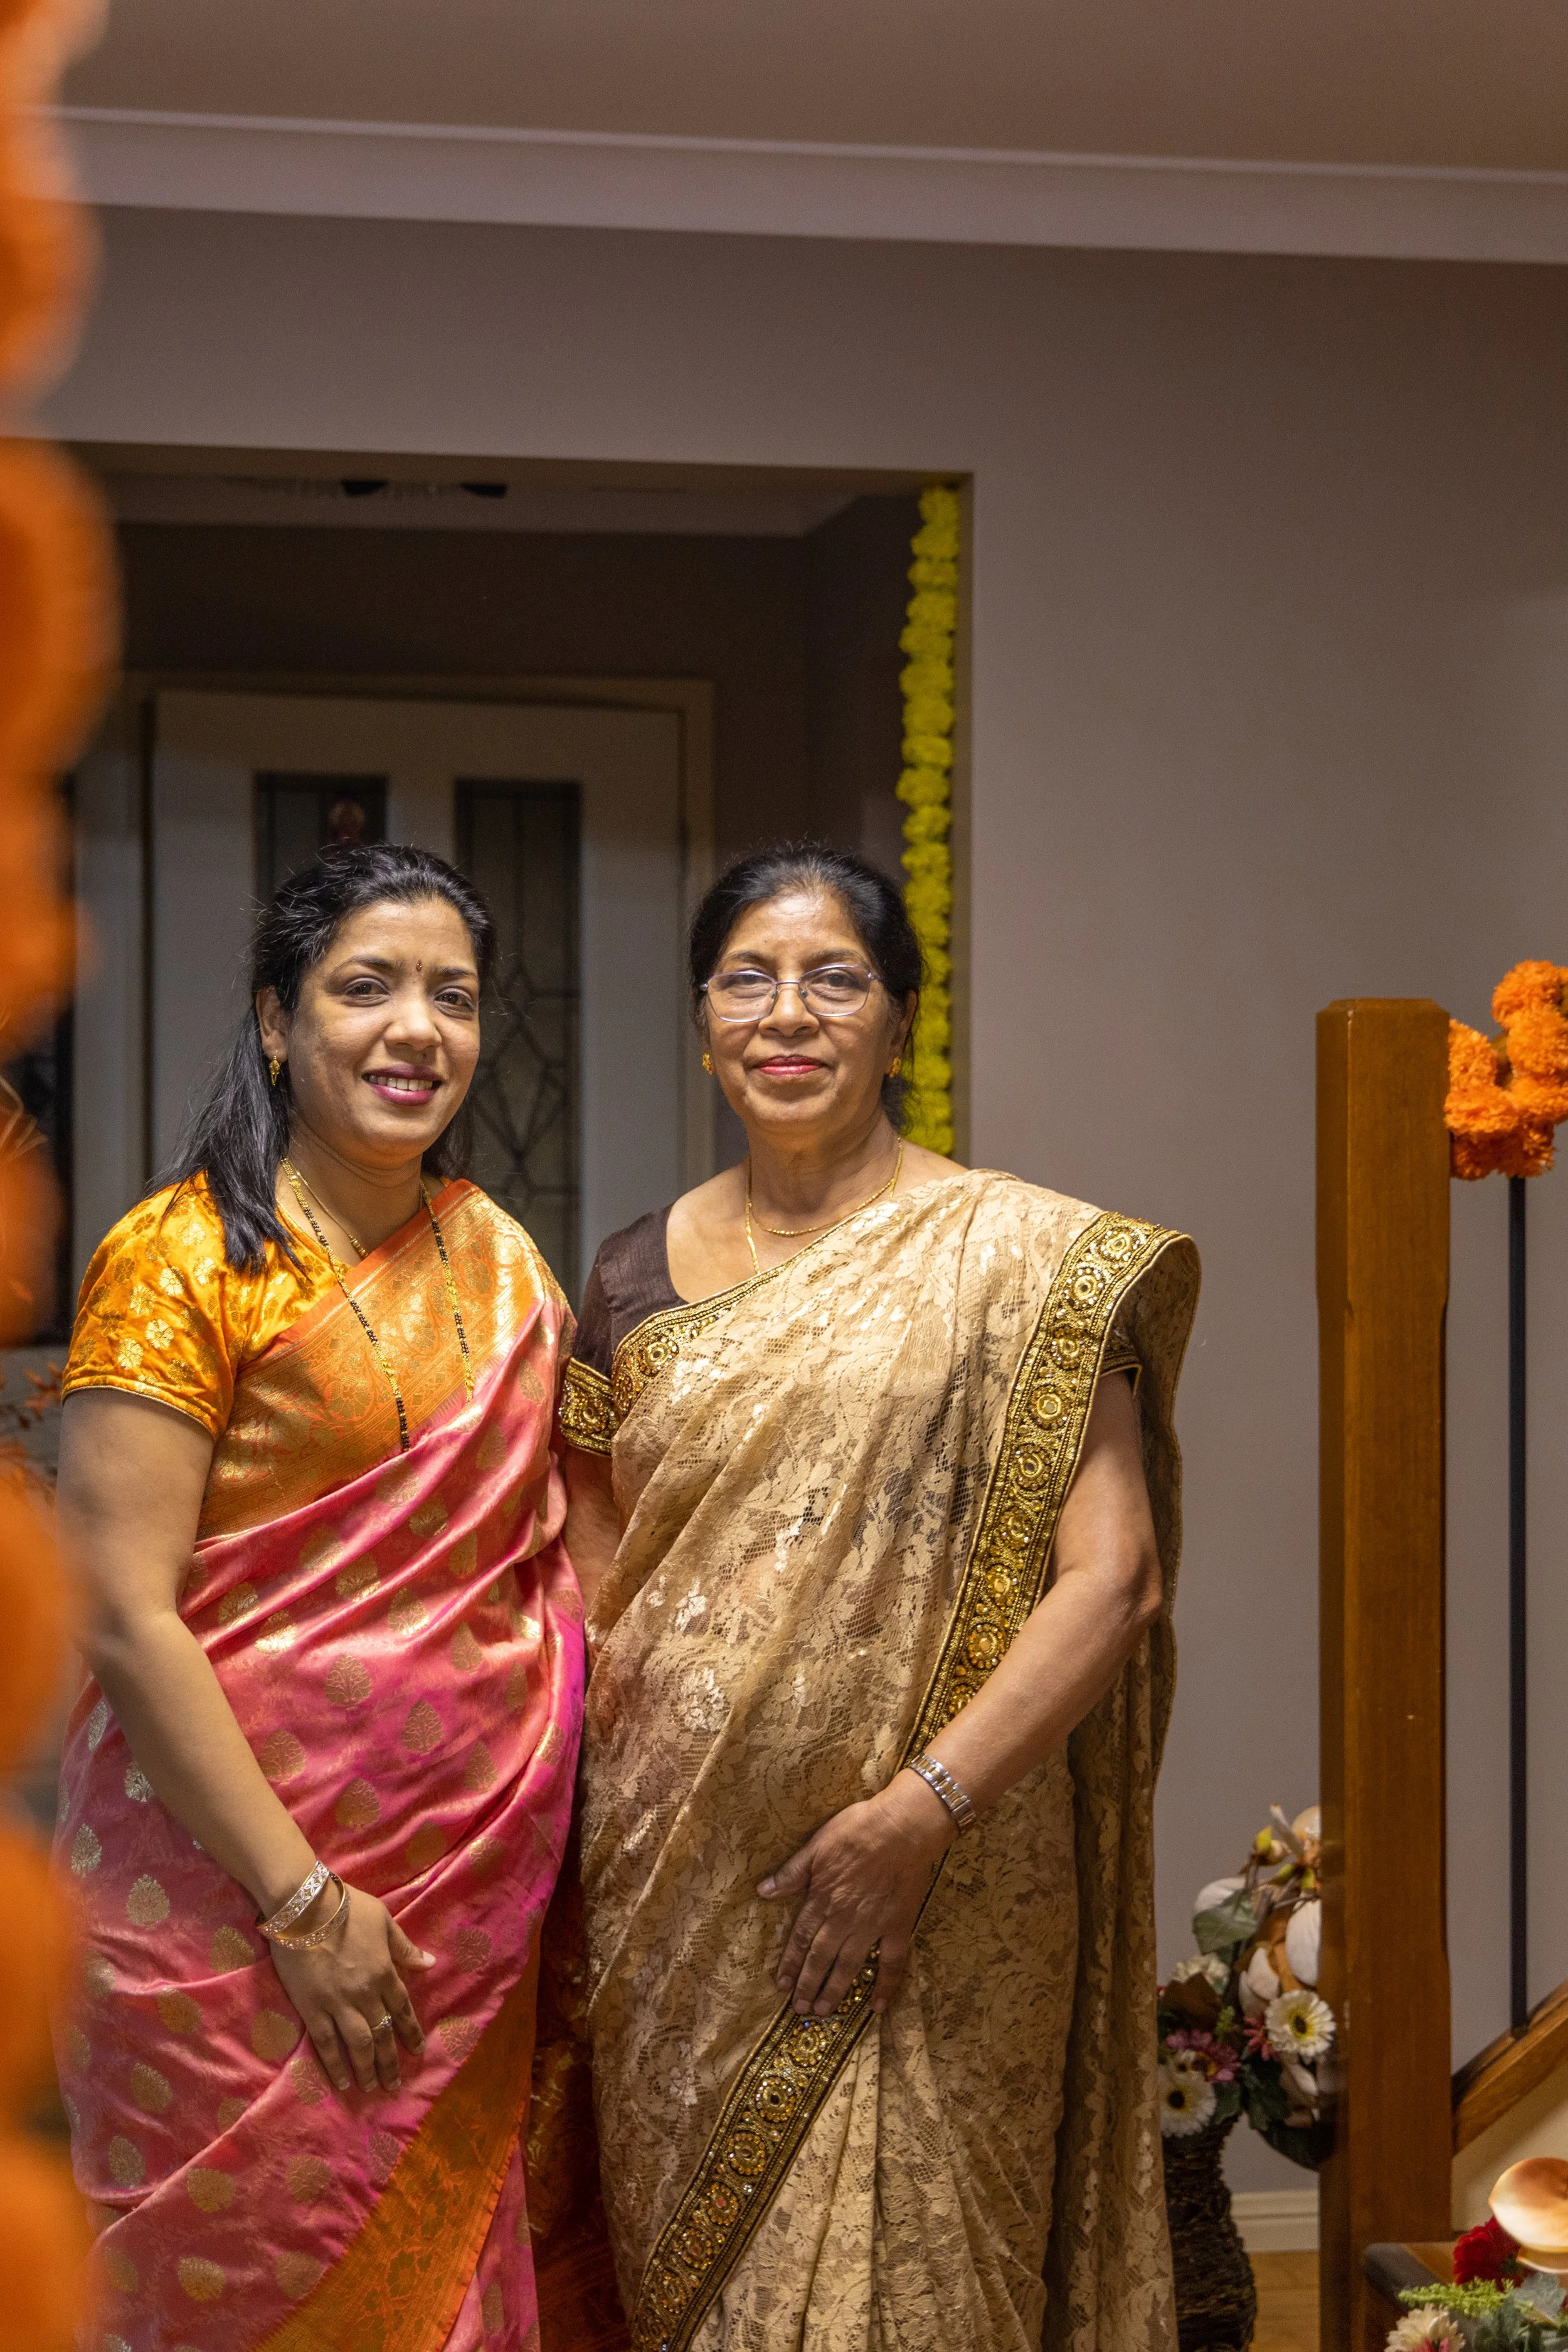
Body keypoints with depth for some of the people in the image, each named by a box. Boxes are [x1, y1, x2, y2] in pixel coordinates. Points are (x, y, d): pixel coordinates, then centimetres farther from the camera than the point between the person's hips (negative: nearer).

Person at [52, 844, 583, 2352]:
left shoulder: (494, 1256, 10)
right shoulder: (183, 1260, -9)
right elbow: (122, 1615, -14)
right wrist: (301, 1899, -17)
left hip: (475, 1888, 6)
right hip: (232, 1889, -5)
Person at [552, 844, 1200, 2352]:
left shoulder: (1019, 1260, -4)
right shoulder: (639, 1278, 10)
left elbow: (1109, 1575, -11)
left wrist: (921, 1808, -18)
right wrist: (596, 1647, 3)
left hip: (927, 1898, -4)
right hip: (672, 1890, 4)